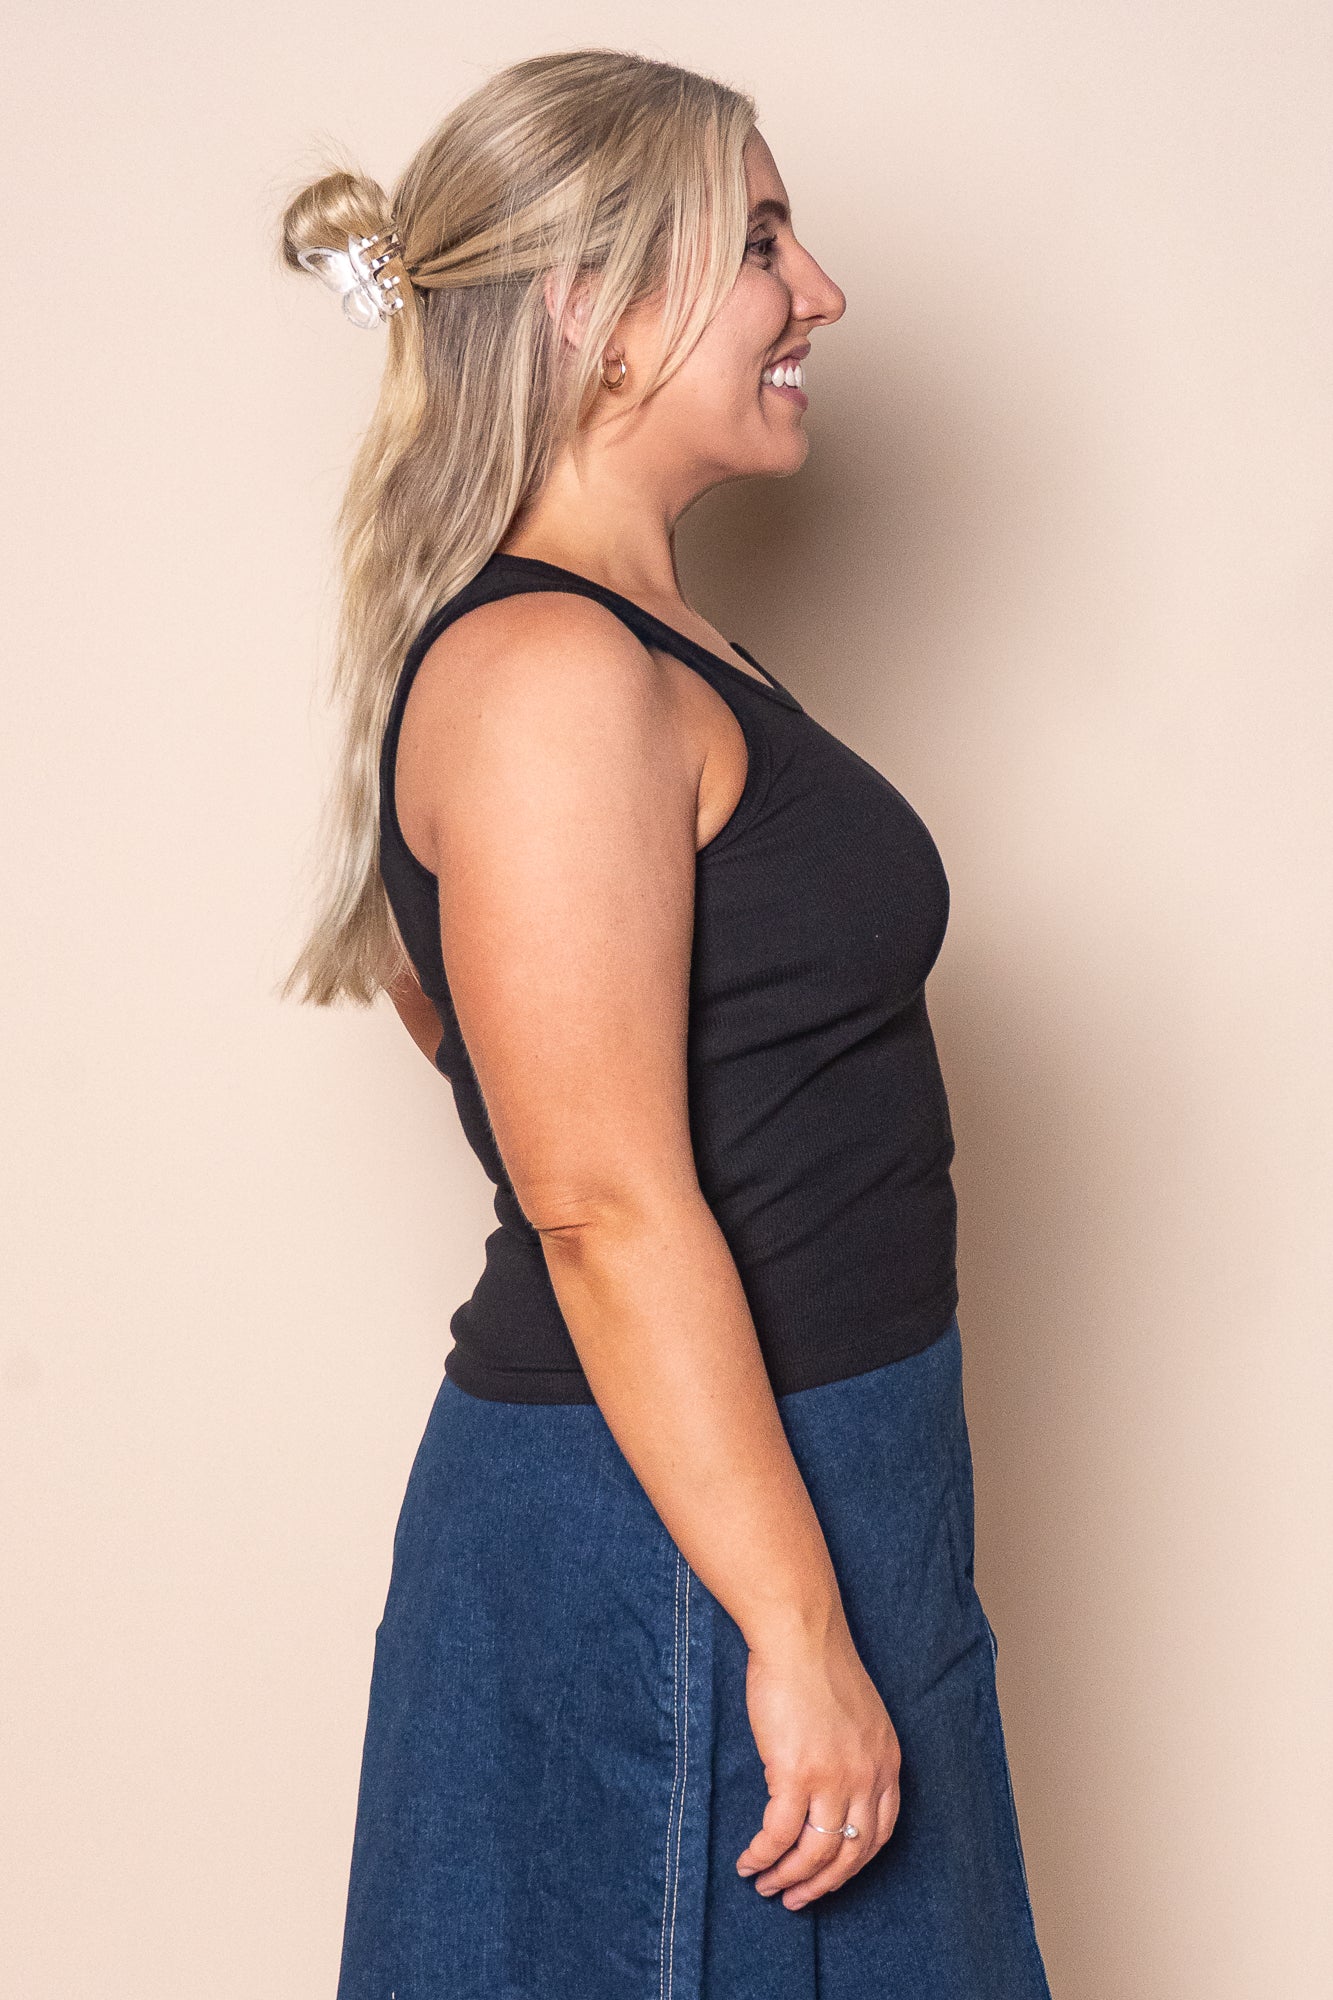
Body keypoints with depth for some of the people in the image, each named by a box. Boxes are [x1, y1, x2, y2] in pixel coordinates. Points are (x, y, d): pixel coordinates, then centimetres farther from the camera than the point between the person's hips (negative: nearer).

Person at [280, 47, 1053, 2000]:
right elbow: (609, 1202, -24)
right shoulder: (553, 673, -20)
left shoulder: (653, 649, 11)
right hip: (675, 1536, -9)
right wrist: (802, 1634, -23)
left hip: (817, 1466, 9)